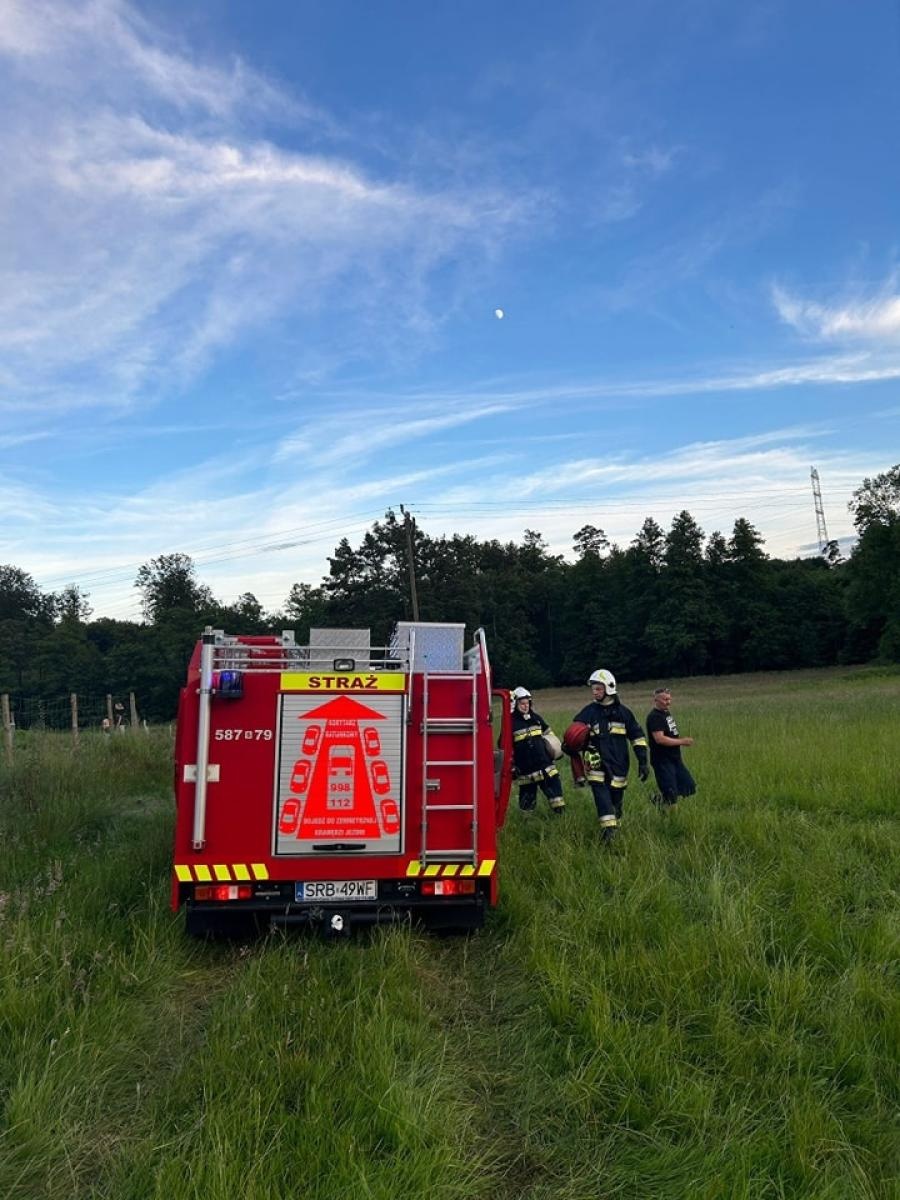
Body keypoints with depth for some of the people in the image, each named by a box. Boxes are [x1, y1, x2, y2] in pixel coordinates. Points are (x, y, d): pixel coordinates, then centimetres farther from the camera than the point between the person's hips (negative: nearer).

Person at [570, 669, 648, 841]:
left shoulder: (623, 712, 3)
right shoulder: (588, 712, 0)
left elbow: (637, 736, 7)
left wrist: (643, 762, 3)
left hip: (618, 765, 1)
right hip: (597, 764, -1)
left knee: (616, 798, 9)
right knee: (602, 796, -15)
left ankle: (615, 826, 28)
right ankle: (608, 831, -14)